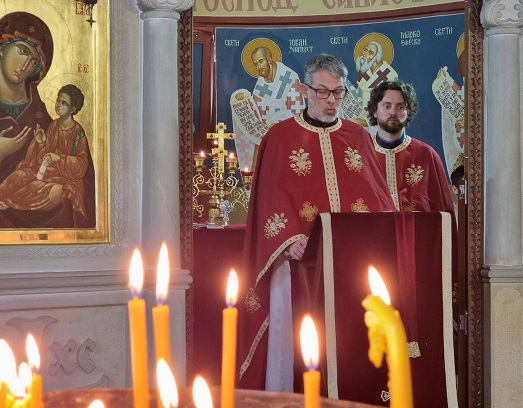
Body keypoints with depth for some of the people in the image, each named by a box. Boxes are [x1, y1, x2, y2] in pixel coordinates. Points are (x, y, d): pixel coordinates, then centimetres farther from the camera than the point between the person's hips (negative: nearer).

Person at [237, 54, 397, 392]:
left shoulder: (358, 137, 14)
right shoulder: (281, 136, 5)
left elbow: (378, 195, 11)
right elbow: (272, 198, -4)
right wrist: (291, 239, -20)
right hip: (302, 260, -3)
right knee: (298, 337, -3)